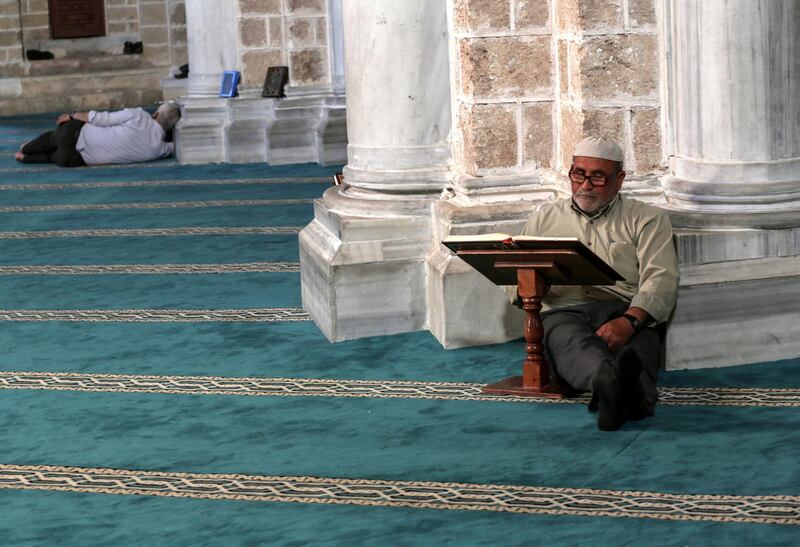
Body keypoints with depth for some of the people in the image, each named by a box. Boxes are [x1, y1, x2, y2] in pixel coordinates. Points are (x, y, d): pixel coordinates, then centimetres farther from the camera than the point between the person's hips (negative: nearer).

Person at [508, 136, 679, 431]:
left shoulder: (646, 219, 19)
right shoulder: (545, 218, 29)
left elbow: (660, 280, 3)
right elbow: (517, 278, 25)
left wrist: (628, 321, -19)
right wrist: (526, 287, -4)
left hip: (624, 310, 0)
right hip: (563, 311, 0)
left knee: (640, 340, -39)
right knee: (571, 340, -39)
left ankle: (615, 395, -72)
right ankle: (614, 382, -72)